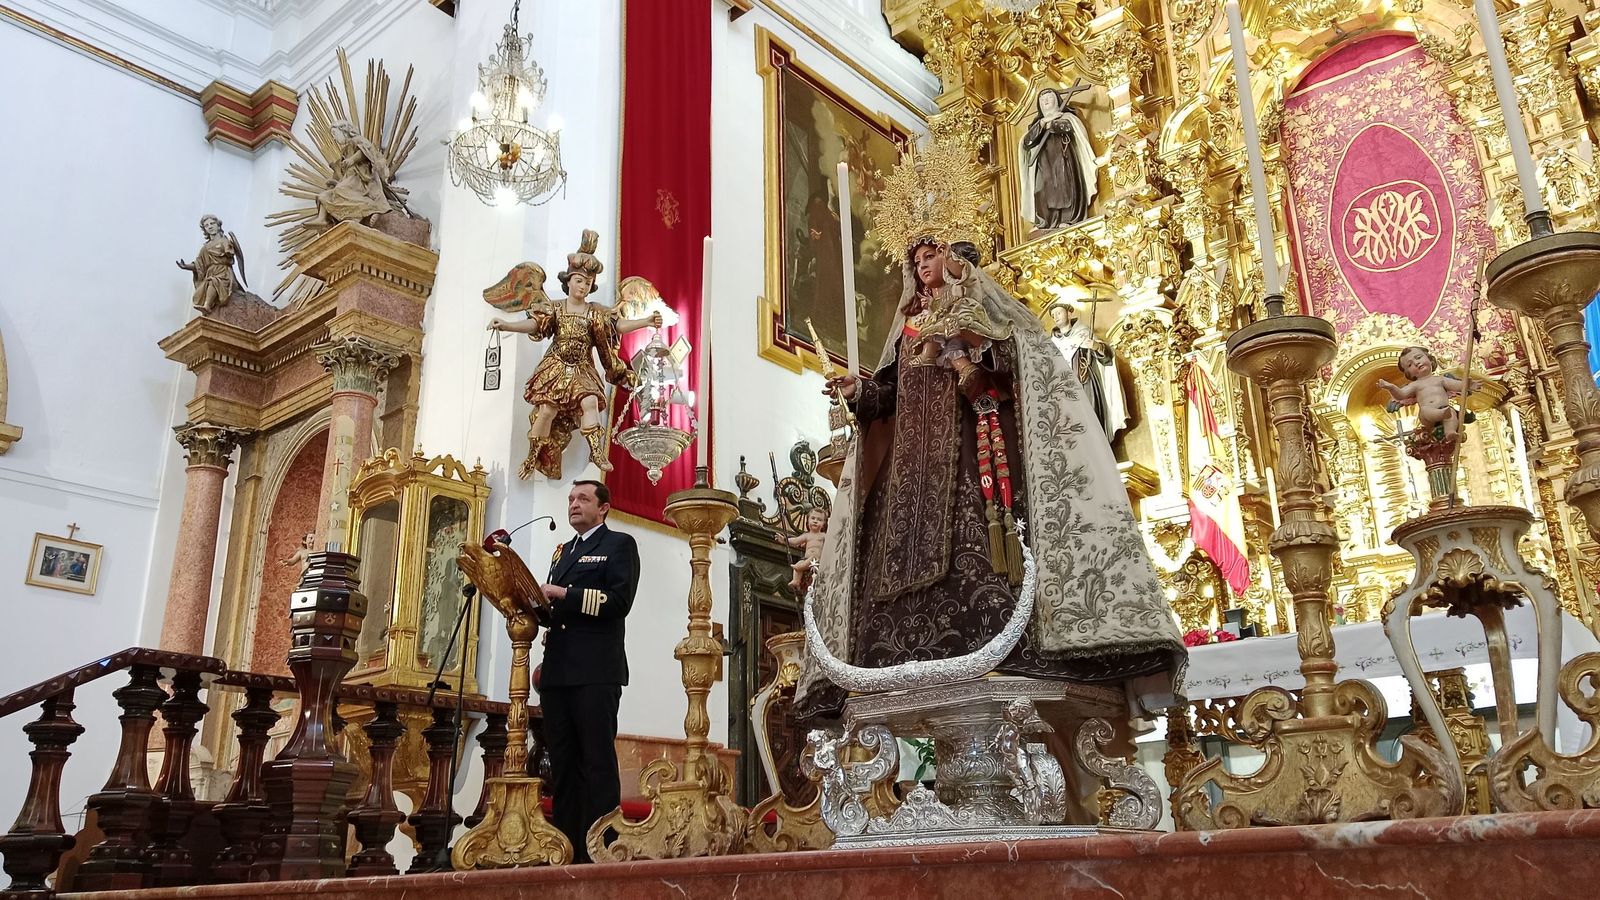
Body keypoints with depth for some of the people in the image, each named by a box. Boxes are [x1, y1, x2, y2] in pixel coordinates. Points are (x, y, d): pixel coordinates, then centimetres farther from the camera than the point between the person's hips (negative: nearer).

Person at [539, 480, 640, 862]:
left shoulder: (619, 544, 4)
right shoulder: (563, 550, 26)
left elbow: (619, 601, -11)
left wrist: (561, 593, -13)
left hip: (595, 671, -7)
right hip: (557, 671, 7)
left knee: (598, 763, -7)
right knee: (562, 765, 7)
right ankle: (566, 849, 11)